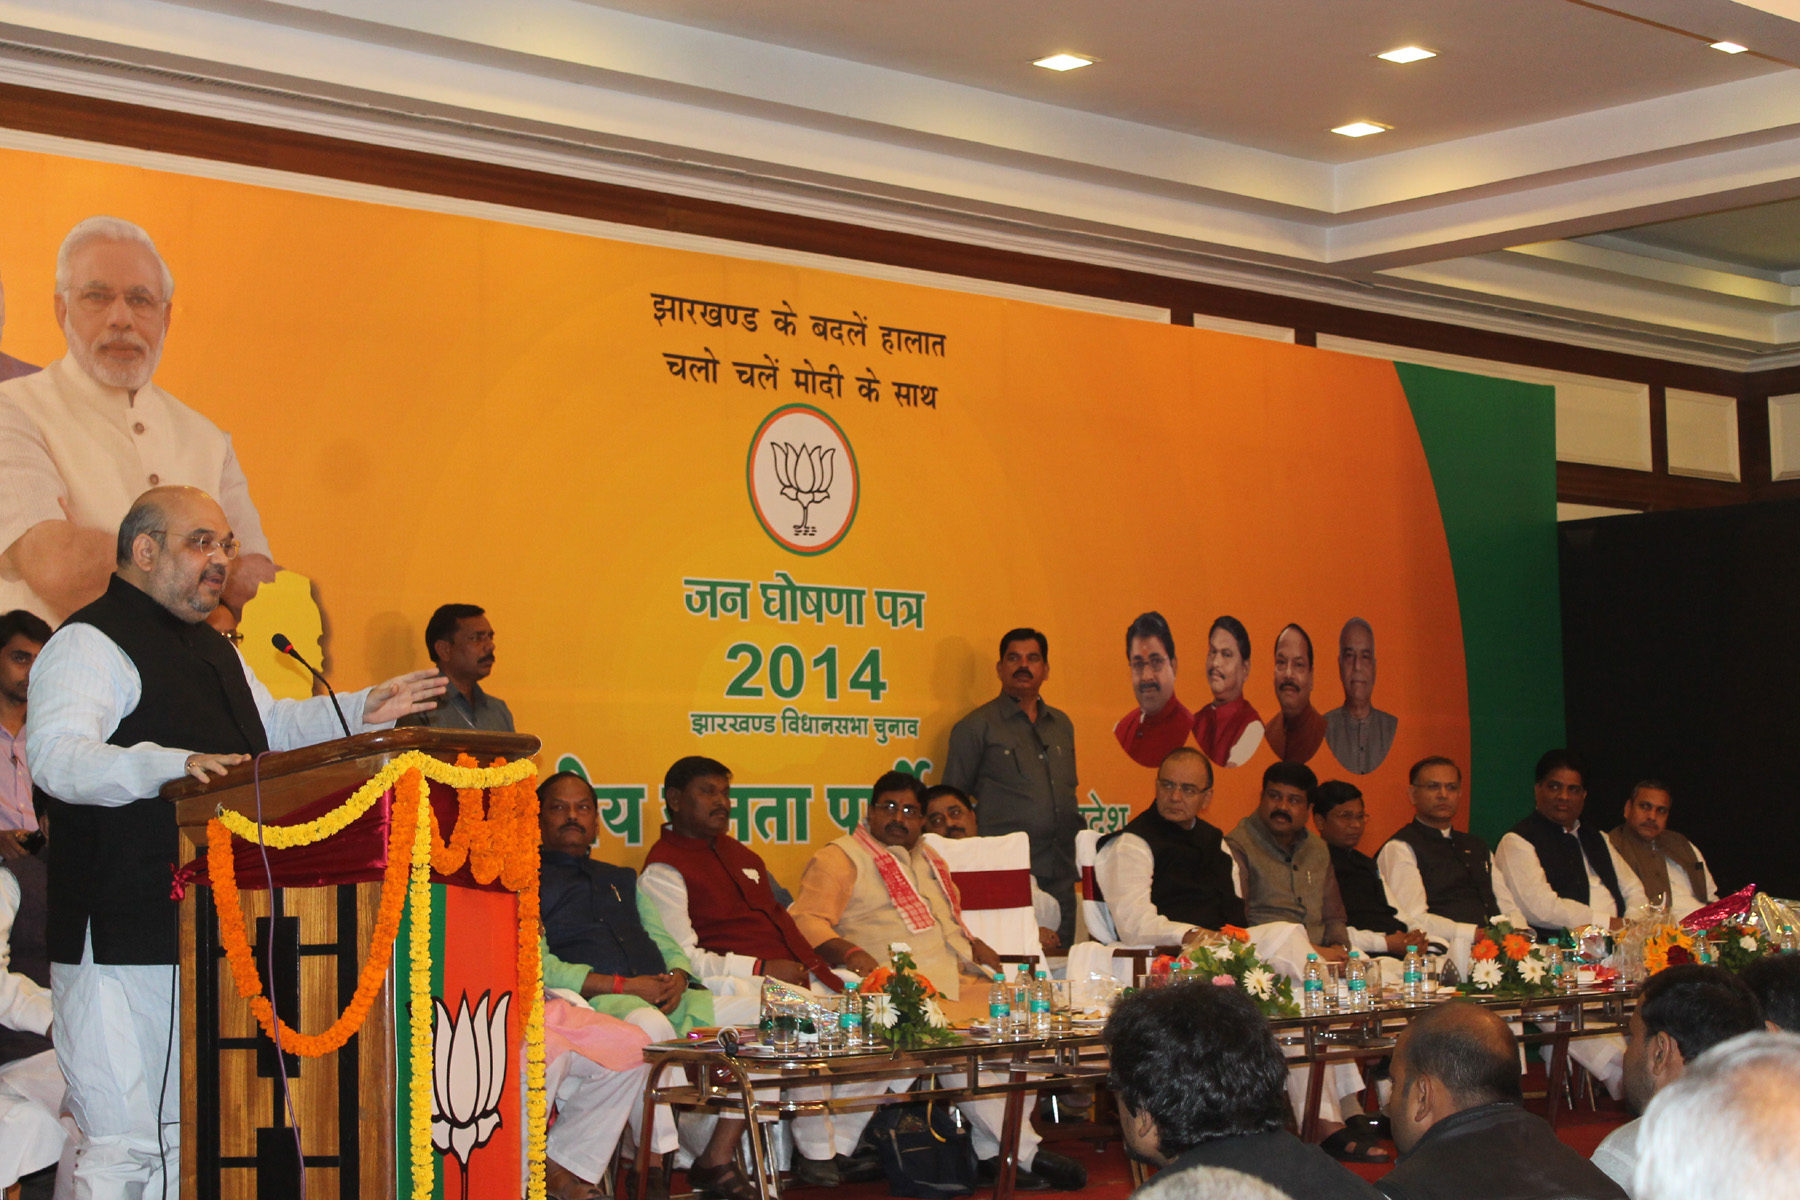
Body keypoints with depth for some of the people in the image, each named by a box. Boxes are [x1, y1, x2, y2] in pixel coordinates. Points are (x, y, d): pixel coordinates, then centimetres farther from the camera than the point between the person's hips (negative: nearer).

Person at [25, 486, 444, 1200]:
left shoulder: (211, 650, 21)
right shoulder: (91, 644, -11)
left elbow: (272, 725, 35)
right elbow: (56, 755, -26)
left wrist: (363, 711, 21)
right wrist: (170, 765, -41)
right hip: (126, 942, -10)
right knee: (125, 1142, -10)